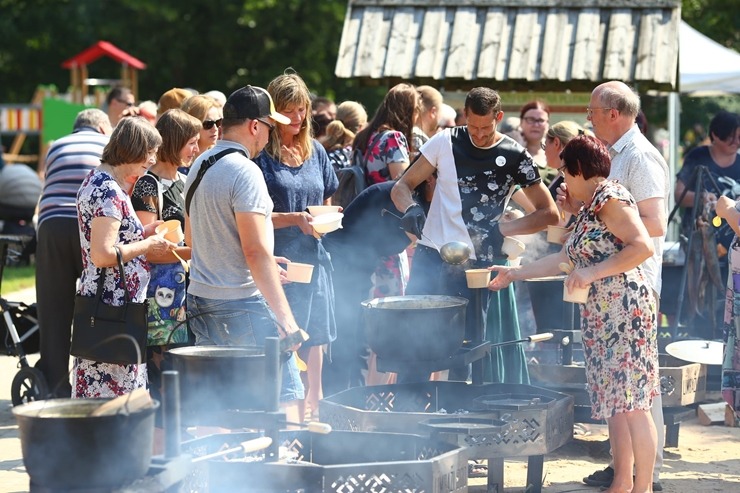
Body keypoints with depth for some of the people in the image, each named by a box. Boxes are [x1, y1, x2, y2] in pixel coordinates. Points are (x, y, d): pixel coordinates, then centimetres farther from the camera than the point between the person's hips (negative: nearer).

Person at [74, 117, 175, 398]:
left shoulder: (97, 180, 14)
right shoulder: (109, 192, -18)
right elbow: (103, 255, -24)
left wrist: (143, 233, 14)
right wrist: (148, 245, -12)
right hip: (114, 310, -10)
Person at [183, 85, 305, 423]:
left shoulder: (199, 167, 12)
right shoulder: (245, 171, -15)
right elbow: (255, 250, -21)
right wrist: (285, 316, -20)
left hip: (200, 302, 9)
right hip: (243, 306, -9)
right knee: (284, 401, -5)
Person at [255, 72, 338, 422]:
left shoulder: (315, 152, 13)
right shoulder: (261, 156, -5)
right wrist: (294, 219, -20)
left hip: (313, 258, 5)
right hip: (278, 260, -5)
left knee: (314, 338, 8)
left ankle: (313, 408, 16)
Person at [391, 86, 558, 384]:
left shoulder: (515, 157, -1)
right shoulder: (445, 143, 2)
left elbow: (549, 214, 1)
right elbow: (402, 187, 8)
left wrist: (502, 229, -13)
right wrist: (410, 209, -15)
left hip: (481, 267, -1)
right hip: (431, 261, 1)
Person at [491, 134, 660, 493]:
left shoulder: (609, 197, -10)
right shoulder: (588, 208, 20)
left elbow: (644, 246, -21)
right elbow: (565, 259, 28)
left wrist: (592, 273, -20)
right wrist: (514, 273, 29)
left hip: (625, 308, -10)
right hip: (600, 315, 10)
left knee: (630, 403, -9)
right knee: (614, 403, 10)